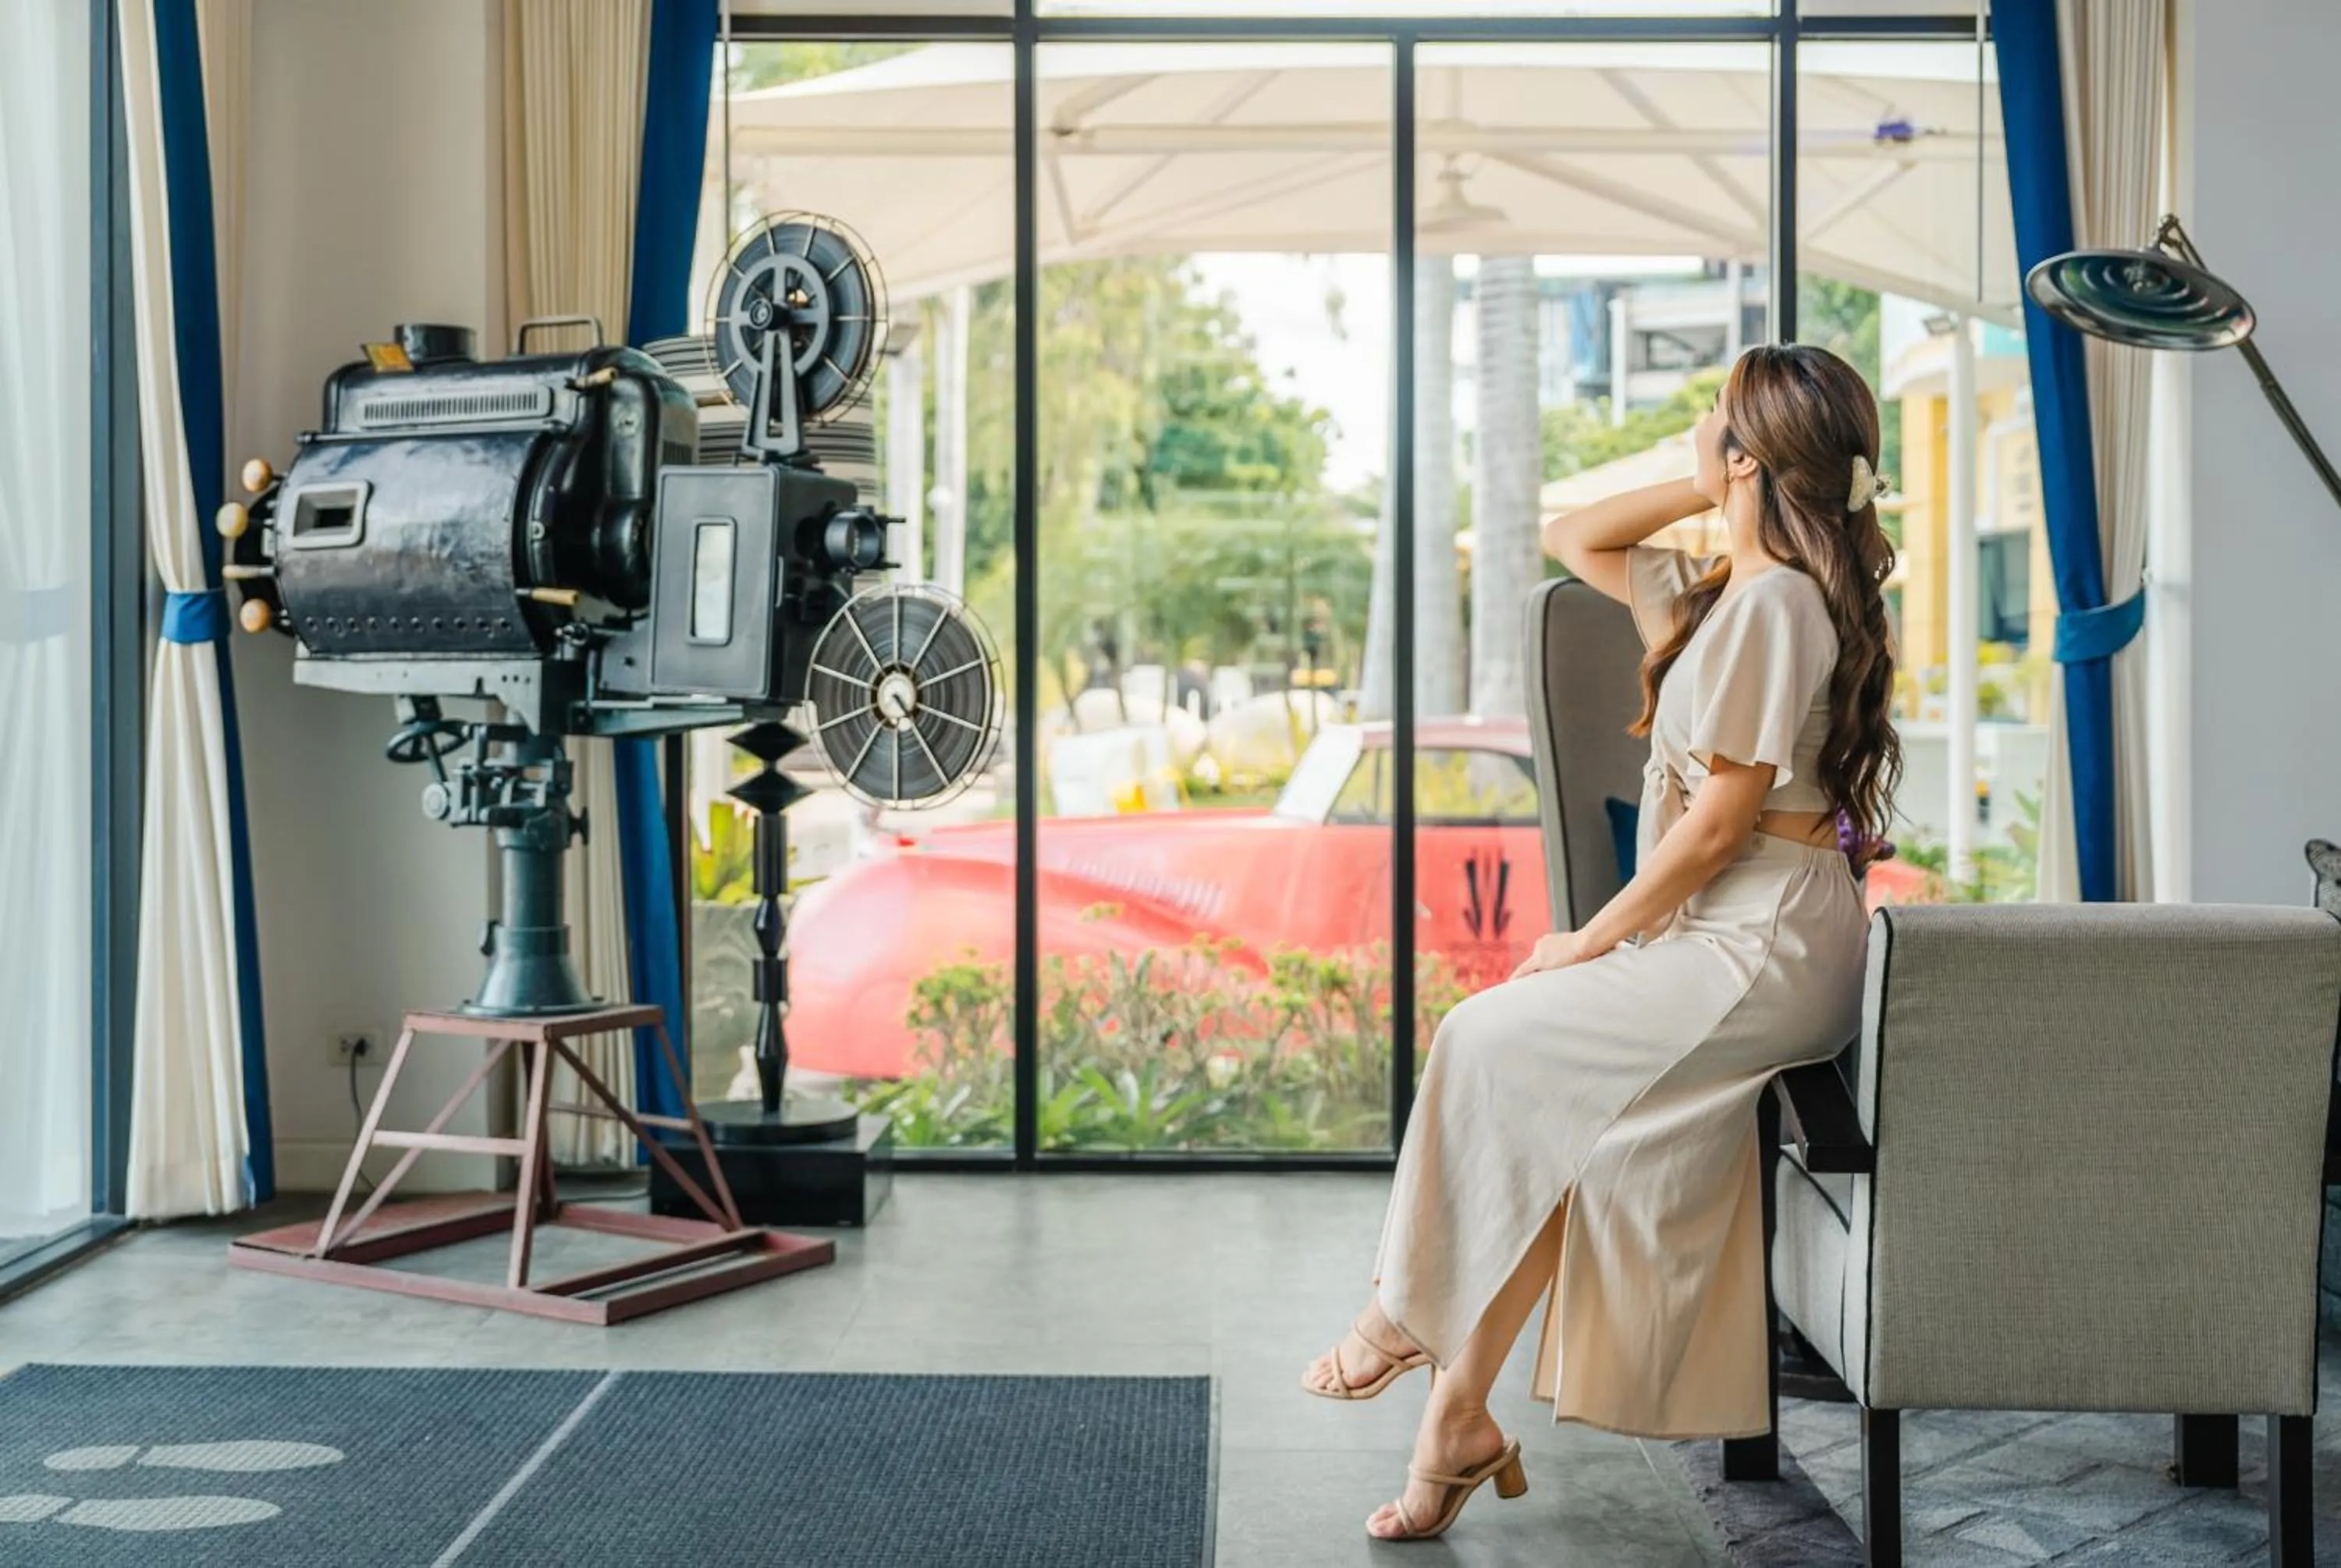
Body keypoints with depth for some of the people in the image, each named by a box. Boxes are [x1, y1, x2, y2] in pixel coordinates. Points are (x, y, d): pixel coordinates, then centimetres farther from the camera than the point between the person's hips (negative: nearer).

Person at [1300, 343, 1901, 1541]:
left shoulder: (1773, 600, -15)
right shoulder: (1720, 589, 15)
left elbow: (1719, 821, -18)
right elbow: (1571, 541, 27)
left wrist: (1594, 939, -10)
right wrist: (1706, 493, 14)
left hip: (1765, 951, -9)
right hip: (1727, 944, 9)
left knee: (1495, 1038, -13)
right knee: (1551, 1117, -6)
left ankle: (1410, 1316, 3)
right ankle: (1461, 1413, -6)